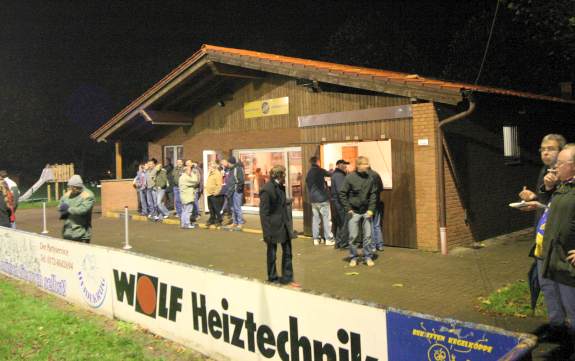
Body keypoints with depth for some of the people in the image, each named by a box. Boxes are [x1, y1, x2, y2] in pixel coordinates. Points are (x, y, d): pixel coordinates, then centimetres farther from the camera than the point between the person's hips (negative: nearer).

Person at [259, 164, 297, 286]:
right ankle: (272, 278, 24)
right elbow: (264, 213, -17)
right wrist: (267, 233, -18)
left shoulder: (280, 187, 8)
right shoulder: (266, 190, -17)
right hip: (274, 226, -7)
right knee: (272, 254, 9)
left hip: (284, 225, 7)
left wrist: (289, 224, 11)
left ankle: (287, 278, 20)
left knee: (287, 252, 10)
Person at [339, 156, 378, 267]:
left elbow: (373, 194, 7)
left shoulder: (370, 178, 0)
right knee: (353, 236, 3)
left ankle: (368, 257, 18)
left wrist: (371, 209, -2)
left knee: (368, 236, 5)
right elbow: (342, 194, -4)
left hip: (366, 212, 2)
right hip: (354, 212, -2)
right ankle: (353, 258, 16)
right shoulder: (350, 177, -8)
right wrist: (348, 209, -7)